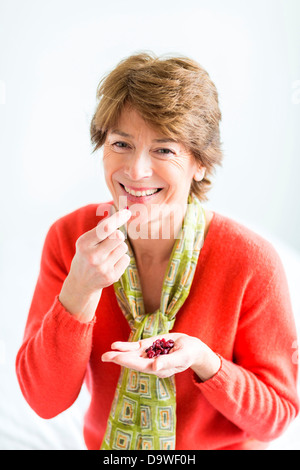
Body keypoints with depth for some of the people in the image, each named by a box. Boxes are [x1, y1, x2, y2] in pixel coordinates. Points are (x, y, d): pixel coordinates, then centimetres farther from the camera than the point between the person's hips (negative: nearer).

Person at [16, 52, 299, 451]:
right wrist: (81, 290, -31)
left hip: (224, 446, -1)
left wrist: (203, 361, -30)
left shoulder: (252, 262, -23)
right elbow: (46, 401, -17)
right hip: (104, 442, 1)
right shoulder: (69, 238, -15)